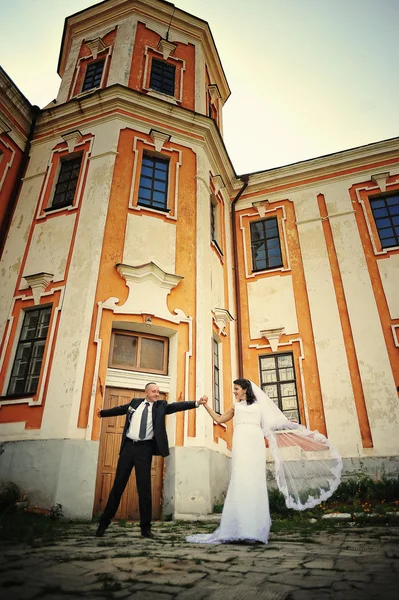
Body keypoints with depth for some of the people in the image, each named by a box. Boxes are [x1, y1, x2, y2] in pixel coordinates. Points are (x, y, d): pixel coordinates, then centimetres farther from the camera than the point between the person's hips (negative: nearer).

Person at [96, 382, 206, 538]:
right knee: (118, 485, 8)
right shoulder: (135, 402, 7)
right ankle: (104, 521, 23)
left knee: (144, 487, 2)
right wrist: (103, 412, 37)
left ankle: (145, 527, 13)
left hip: (145, 449, -1)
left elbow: (178, 406, -10)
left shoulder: (161, 406, 3)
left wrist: (197, 402, -23)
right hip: (128, 446, 1)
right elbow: (120, 409, 23)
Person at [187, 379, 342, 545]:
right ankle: (241, 527, -13)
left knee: (254, 480, -8)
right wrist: (206, 405, 22)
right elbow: (219, 419, 27)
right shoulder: (235, 406, 23)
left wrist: (287, 424, 15)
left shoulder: (259, 405, 20)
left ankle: (254, 528, -6)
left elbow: (269, 424, 21)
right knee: (240, 480, -12)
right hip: (240, 442, 0)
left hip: (255, 442, 0)